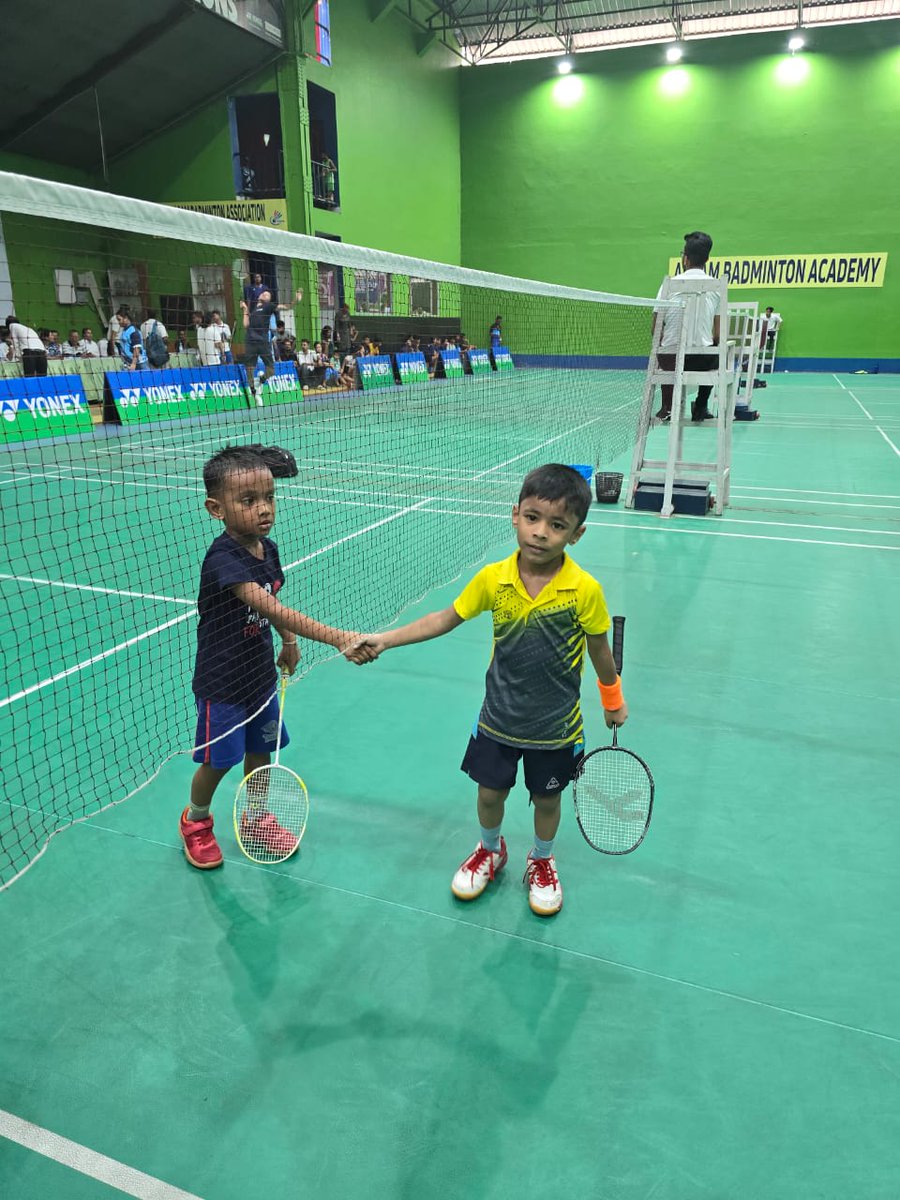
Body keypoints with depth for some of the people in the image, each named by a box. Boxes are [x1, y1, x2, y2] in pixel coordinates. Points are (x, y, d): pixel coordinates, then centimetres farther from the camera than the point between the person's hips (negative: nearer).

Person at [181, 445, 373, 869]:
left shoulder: (267, 548, -5)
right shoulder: (222, 559, -30)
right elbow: (271, 608, -42)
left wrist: (288, 644, 13)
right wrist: (336, 638, -49)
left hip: (260, 675, 6)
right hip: (222, 684, -6)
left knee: (259, 754, 19)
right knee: (217, 762, 10)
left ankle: (257, 817, 43)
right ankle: (196, 821, 39)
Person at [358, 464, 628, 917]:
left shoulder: (585, 590, -21)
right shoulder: (492, 579, -16)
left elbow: (598, 648, -5)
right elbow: (446, 618, -4)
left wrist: (613, 700, 9)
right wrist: (384, 639, -11)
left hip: (555, 727, -1)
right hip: (498, 720, 2)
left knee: (546, 798, 19)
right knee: (490, 792, 19)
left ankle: (541, 862, 49)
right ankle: (490, 851, 51)